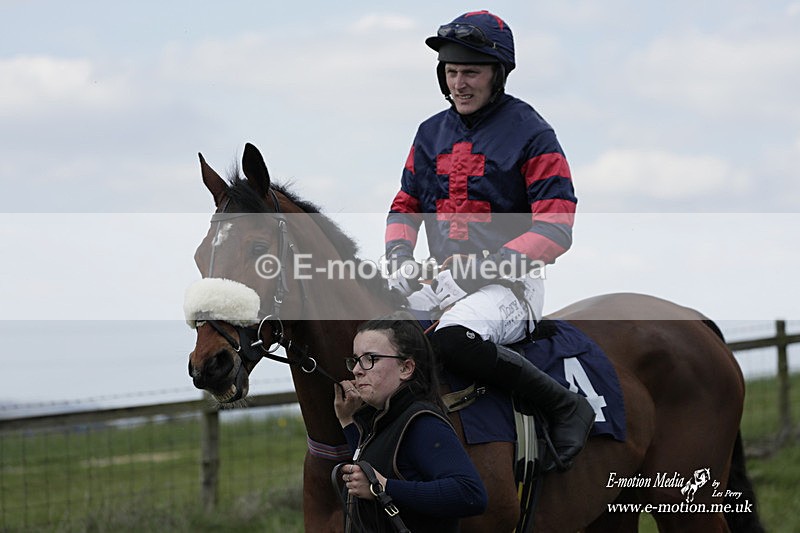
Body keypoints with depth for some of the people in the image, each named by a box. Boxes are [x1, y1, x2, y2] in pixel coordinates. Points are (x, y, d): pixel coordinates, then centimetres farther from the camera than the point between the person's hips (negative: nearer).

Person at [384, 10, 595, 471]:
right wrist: (400, 256, -1)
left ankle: (566, 407, -19)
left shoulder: (530, 134, -5)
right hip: (440, 282, 7)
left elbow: (555, 229, -12)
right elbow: (406, 206, 23)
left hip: (508, 283, -7)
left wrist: (476, 272, -21)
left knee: (455, 338, -37)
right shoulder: (432, 133, 14)